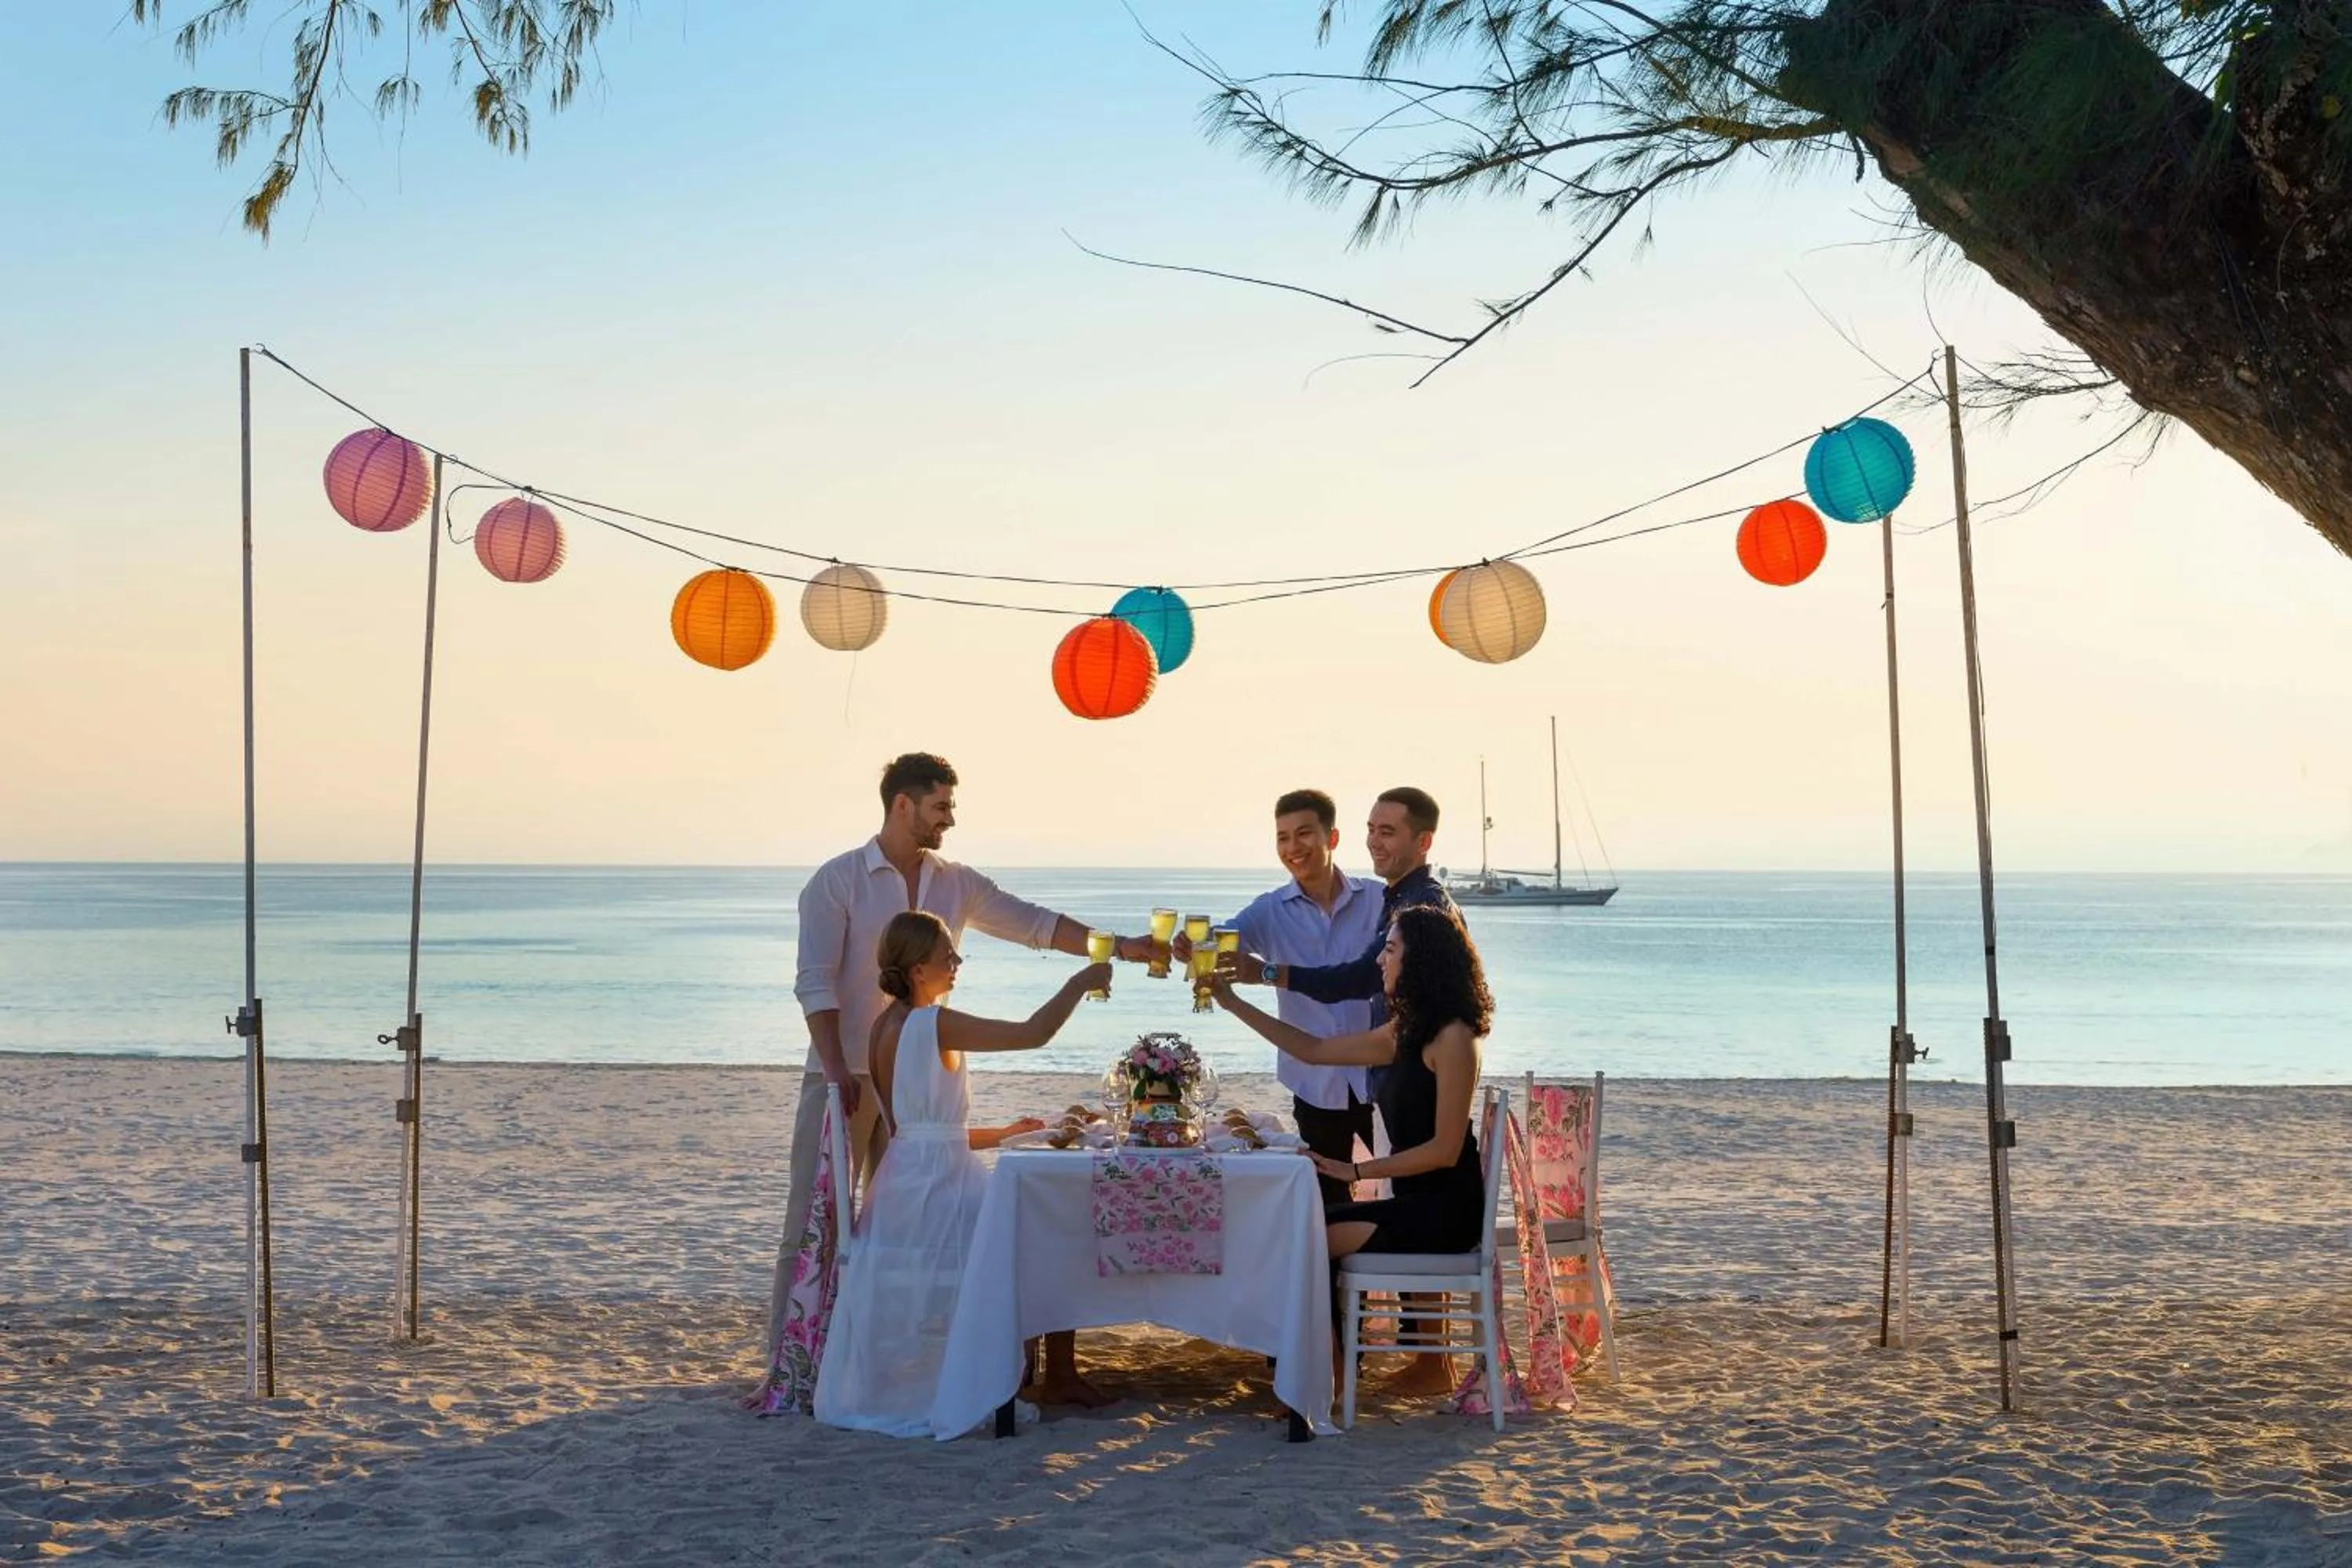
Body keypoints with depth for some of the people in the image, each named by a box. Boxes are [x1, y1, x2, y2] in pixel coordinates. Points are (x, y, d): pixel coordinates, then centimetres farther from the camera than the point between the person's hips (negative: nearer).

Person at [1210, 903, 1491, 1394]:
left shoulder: (1453, 1037, -13)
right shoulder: (1405, 1033, 14)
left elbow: (1445, 1149, -17)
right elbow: (1315, 1050, 20)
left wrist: (1357, 1170, -14)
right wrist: (1233, 1004, 19)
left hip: (1448, 1210, -9)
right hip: (1417, 1203, 9)